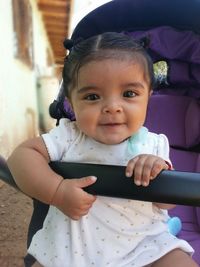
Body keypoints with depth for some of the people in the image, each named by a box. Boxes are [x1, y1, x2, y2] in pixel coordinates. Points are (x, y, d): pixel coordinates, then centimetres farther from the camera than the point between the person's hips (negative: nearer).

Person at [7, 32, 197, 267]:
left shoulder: (153, 145, -6)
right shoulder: (68, 136, -9)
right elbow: (22, 155, -13)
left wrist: (161, 170, -24)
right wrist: (57, 191, -26)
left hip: (143, 244, 0)